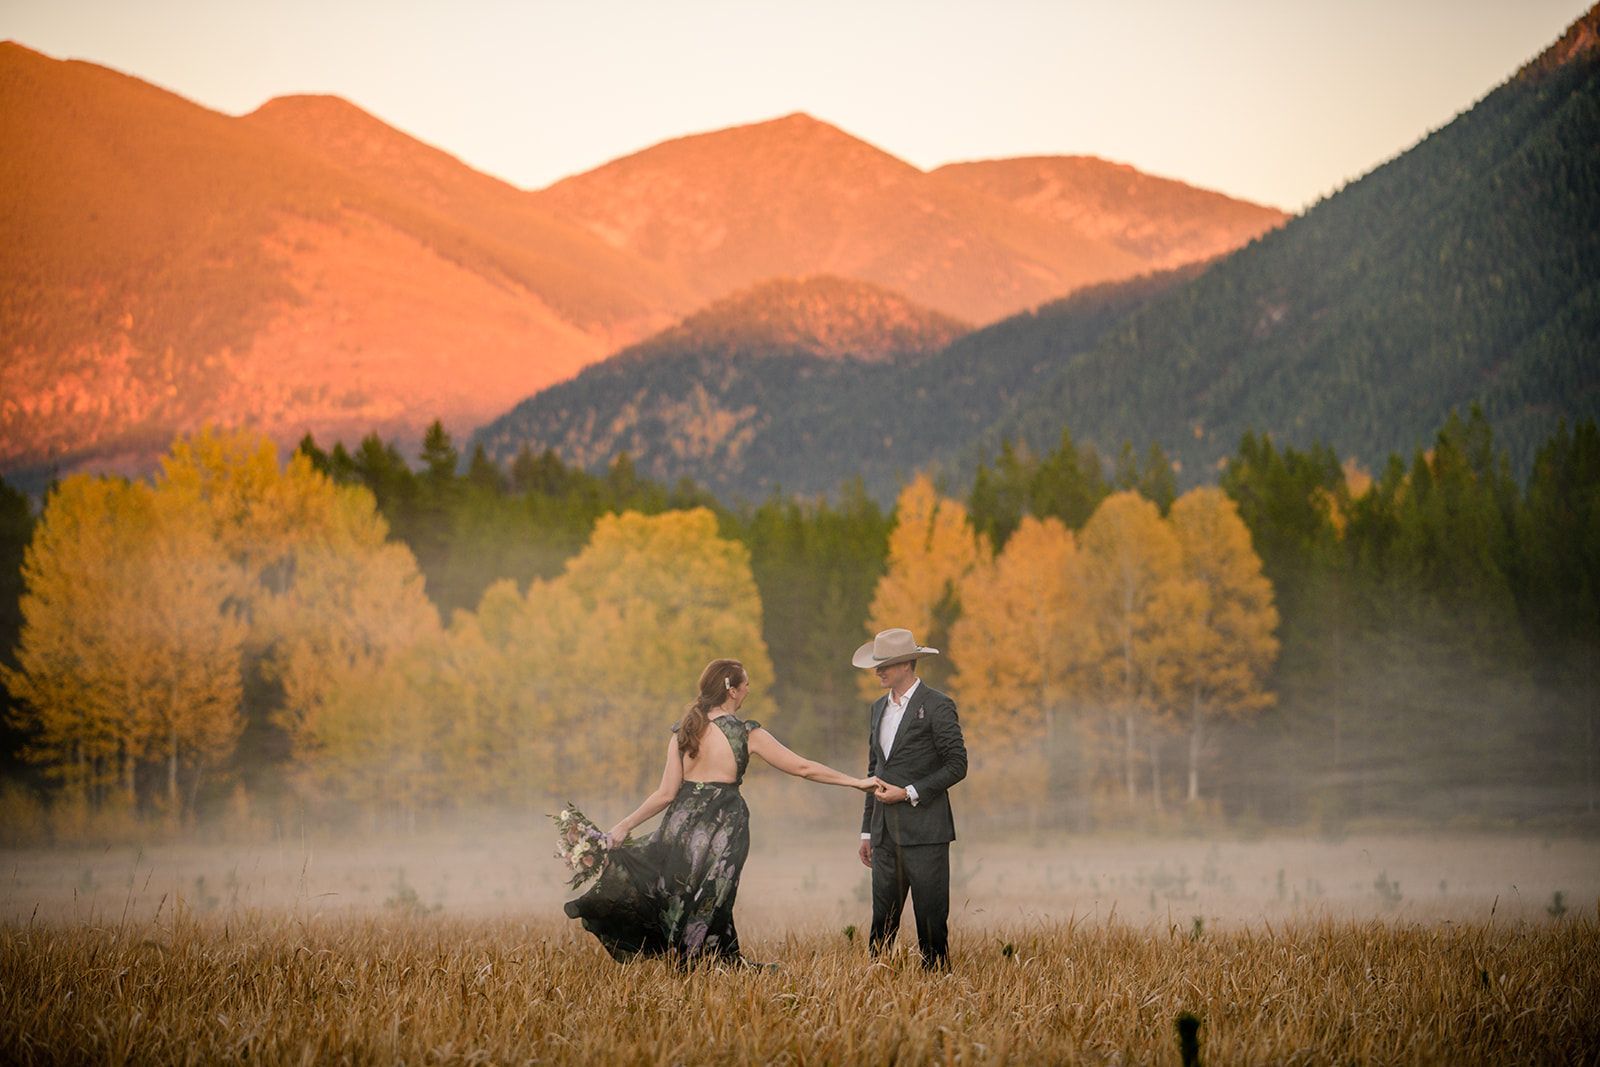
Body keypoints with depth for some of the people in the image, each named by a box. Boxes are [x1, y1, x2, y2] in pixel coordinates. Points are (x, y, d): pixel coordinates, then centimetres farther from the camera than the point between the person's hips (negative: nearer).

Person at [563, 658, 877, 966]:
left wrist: (625, 825, 9)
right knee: (707, 909, 6)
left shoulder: (683, 730, 4)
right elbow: (802, 767, -2)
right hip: (724, 825, -2)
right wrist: (855, 782, 5)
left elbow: (667, 793, 0)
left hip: (683, 820, 3)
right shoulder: (747, 733, -5)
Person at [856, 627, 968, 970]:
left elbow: (956, 765, -8)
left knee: (931, 920, -3)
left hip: (924, 831, -7)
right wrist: (867, 831, 18)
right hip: (886, 835, 7)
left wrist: (909, 793, -14)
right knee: (882, 921, 6)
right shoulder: (879, 707, 16)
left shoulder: (937, 706, -6)